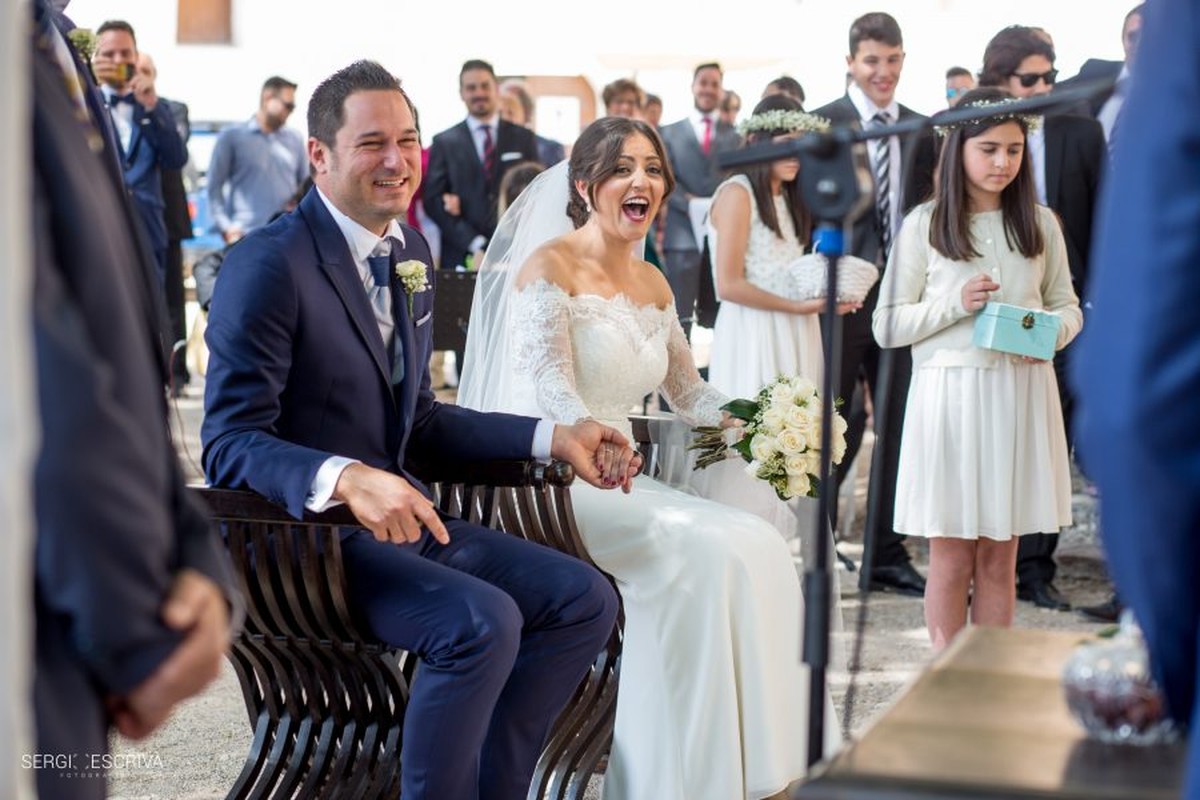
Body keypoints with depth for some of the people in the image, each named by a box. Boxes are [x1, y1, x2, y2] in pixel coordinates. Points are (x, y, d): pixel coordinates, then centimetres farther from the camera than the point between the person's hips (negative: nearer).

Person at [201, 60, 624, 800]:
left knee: (585, 599, -1)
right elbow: (230, 443, -20)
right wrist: (344, 479, -38)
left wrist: (554, 438, 9)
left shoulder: (410, 254, 11)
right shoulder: (270, 265, -15)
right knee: (481, 620, -29)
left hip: (399, 518, 9)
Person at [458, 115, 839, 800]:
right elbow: (551, 395, -19)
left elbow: (689, 392, 20)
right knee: (700, 552, -26)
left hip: (622, 480, 7)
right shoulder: (549, 267, -7)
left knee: (757, 543, -13)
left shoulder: (653, 283, 15)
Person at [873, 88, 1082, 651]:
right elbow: (888, 325, 0)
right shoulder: (925, 224, 1)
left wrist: (1051, 330, -8)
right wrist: (956, 304, -13)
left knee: (999, 557, 9)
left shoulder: (1040, 223, 8)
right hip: (949, 392, -2)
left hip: (1021, 395, 3)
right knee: (951, 559, 3)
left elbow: (1068, 306, 14)